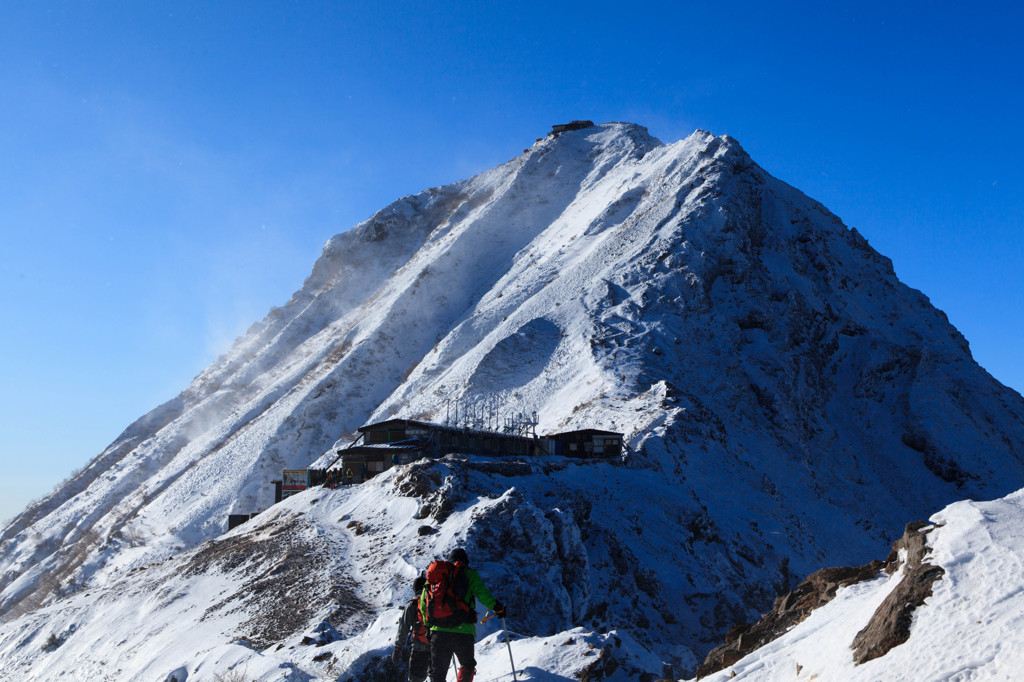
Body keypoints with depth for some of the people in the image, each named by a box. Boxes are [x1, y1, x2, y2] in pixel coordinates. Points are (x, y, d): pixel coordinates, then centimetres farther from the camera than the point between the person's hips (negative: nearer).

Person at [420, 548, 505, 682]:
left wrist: (428, 624, 23)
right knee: (467, 665, 18)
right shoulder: (468, 573, 6)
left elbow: (423, 602, 15)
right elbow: (482, 594, -5)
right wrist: (498, 608, 9)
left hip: (438, 629, 3)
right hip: (462, 629, -3)